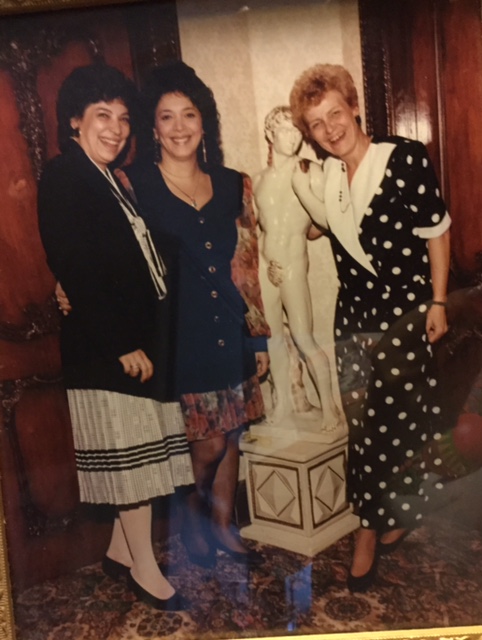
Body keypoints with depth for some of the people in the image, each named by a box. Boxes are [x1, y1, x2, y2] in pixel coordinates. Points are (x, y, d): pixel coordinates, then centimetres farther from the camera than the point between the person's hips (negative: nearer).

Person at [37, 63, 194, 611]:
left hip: (136, 335, 9)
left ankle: (121, 551, 28)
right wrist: (122, 343, -19)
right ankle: (144, 570, 14)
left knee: (135, 451, 13)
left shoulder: (107, 179, 17)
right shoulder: (63, 177, -10)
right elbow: (76, 271, -18)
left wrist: (141, 339, 8)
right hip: (105, 344, -9)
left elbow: (128, 262, 13)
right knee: (130, 451, -1)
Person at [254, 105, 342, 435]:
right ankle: (284, 401, 25)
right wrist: (268, 257, 4)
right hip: (265, 263, 5)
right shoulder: (259, 179, 9)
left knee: (304, 339, -6)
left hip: (294, 264, -5)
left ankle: (329, 406, 7)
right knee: (274, 338, 11)